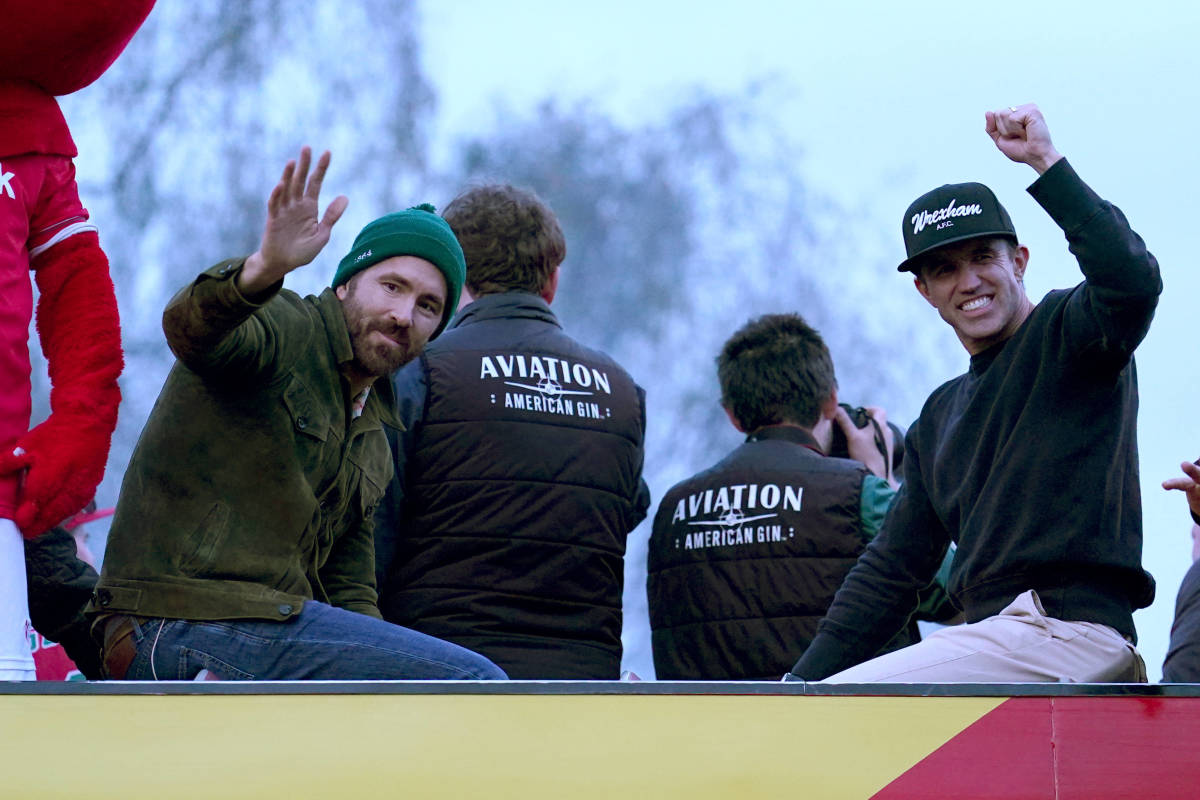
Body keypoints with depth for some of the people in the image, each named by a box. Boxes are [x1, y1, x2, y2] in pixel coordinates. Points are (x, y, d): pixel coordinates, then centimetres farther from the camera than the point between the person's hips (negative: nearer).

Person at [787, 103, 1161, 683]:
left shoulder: (1067, 333, 2)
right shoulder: (940, 418, 26)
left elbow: (1131, 280, -22)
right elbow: (892, 569, 25)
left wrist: (1045, 162, -18)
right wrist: (802, 680, 16)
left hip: (1069, 628, -9)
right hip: (991, 632, 9)